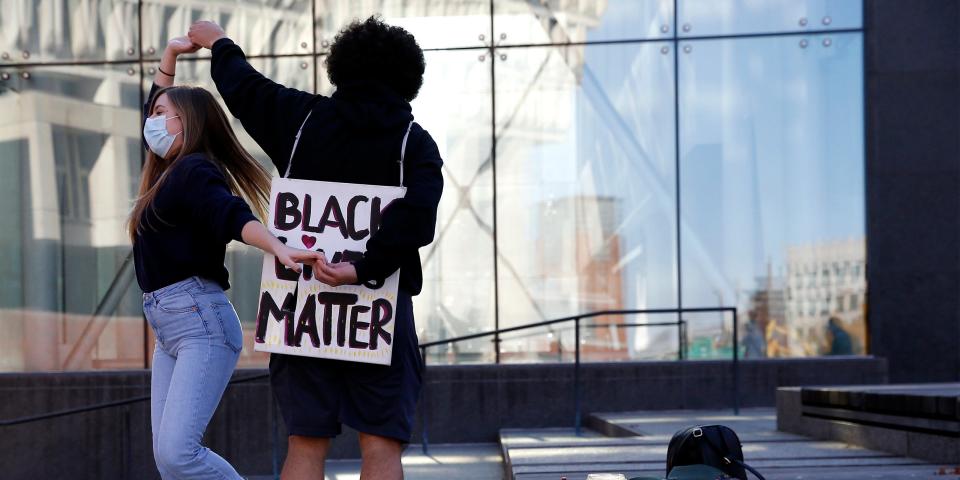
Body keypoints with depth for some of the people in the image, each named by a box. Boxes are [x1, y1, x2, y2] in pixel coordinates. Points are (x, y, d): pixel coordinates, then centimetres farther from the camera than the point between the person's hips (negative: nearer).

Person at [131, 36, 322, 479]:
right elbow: (157, 107, 35)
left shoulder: (195, 171, -8)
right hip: (168, 330, 9)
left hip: (201, 322, -9)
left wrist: (278, 248, -45)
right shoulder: (171, 171, 17)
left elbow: (232, 215, -28)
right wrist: (172, 53, 37)